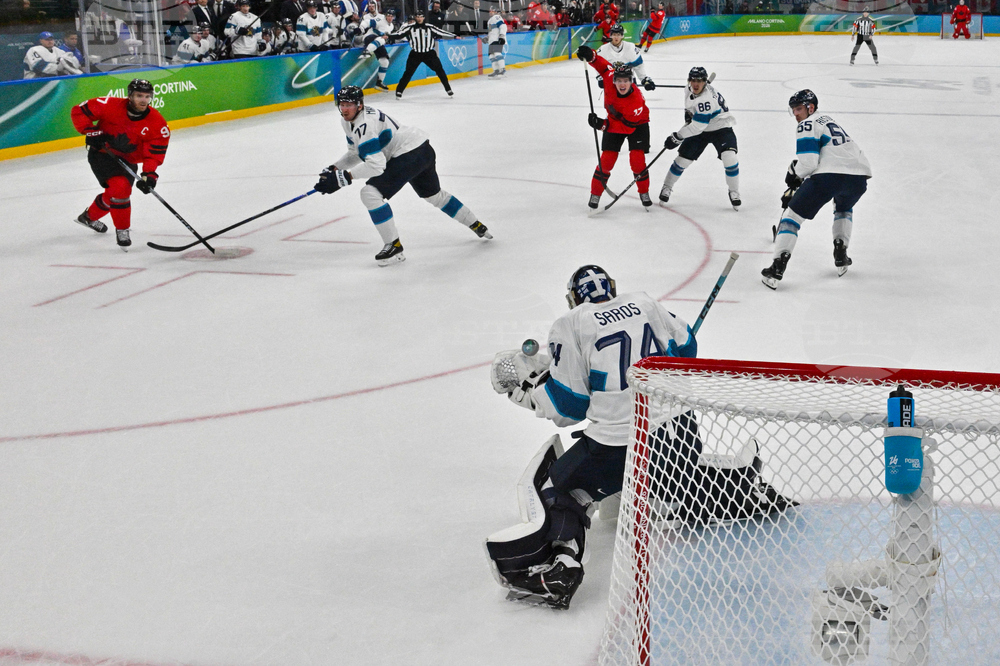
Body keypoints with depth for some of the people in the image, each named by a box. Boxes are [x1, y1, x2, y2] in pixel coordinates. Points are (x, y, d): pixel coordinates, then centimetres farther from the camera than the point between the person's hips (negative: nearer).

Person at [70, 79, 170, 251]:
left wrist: (149, 174, -31)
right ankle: (122, 230, -7)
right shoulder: (111, 106, -19)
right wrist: (91, 132, -22)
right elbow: (79, 111, -12)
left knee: (115, 193, 11)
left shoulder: (157, 124, -14)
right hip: (101, 154, -5)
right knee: (120, 187, -23)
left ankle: (89, 217, 42)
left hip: (127, 161, 5)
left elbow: (155, 153, -16)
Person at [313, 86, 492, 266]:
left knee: (370, 193, -20)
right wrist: (334, 169, 3)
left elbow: (376, 165, -30)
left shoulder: (365, 124, -24)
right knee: (434, 195, 30)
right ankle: (477, 226, 48)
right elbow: (356, 153, 18)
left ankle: (394, 246, -13)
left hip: (410, 154, -11)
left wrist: (345, 177, -29)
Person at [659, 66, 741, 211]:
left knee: (729, 158, -24)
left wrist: (677, 137, -30)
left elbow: (698, 126, -34)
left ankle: (734, 192, -5)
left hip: (720, 128, -7)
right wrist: (688, 113, 5)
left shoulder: (707, 98, -33)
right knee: (682, 159, 1)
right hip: (698, 129, 7)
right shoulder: (689, 88, -7)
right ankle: (666, 187, 21)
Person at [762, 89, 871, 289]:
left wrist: (794, 174, 12)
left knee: (794, 213, 5)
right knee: (843, 208, 38)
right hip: (859, 175, 7)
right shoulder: (827, 121, 31)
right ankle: (840, 256, 26)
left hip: (829, 175, -7)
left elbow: (808, 162, -9)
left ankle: (778, 267, -5)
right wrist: (794, 189, 32)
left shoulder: (808, 125, 3)